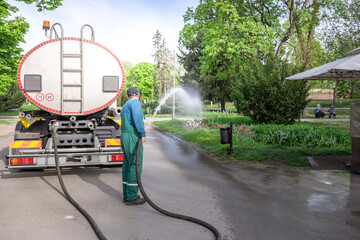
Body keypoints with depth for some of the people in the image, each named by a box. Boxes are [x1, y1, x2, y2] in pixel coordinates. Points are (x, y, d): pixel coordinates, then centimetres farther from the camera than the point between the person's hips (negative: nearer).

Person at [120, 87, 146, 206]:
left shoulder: (125, 106, 21)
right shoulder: (135, 103, -8)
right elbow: (137, 117, -26)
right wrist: (143, 134, -23)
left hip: (125, 138, 9)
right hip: (133, 138, -9)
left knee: (127, 166, 12)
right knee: (135, 166, -6)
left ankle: (127, 195, 17)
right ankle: (131, 197, -2)